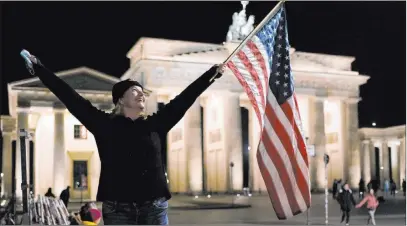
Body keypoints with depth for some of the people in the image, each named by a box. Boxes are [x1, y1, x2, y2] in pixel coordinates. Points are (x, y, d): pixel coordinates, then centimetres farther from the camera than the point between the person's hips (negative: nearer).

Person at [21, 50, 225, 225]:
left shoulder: (154, 124, 9)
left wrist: (213, 73, 17)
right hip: (118, 208, -2)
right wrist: (39, 69, 2)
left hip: (154, 207, 2)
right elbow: (71, 98, 2)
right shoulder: (105, 124, 3)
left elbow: (183, 99, 12)